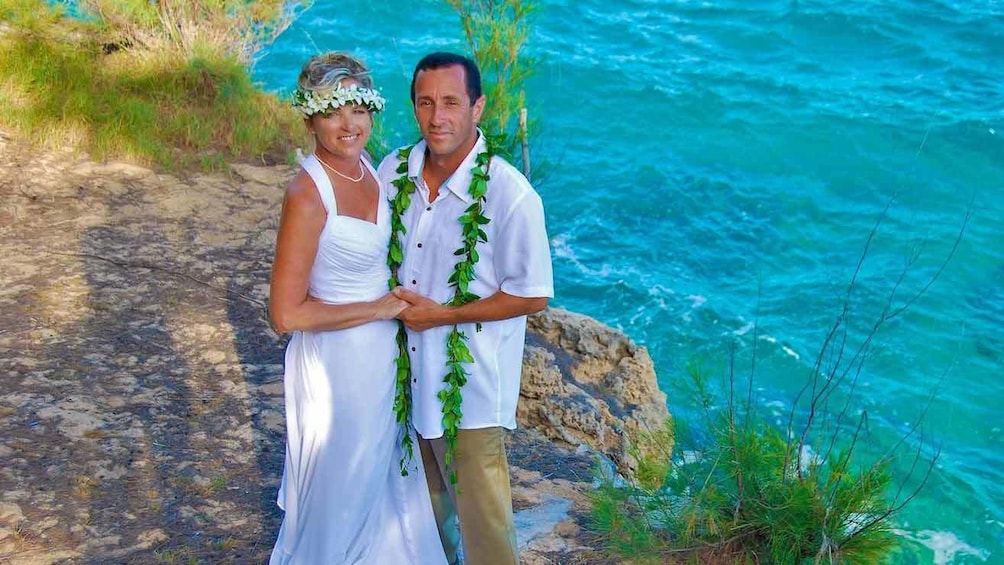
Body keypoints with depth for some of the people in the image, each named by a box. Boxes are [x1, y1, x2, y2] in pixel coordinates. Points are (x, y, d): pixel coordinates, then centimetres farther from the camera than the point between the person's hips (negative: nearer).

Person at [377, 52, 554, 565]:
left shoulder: (510, 195, -21)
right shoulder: (394, 171, -5)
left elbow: (533, 296, -16)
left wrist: (443, 315, -19)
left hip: (470, 380, -6)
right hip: (409, 368, 6)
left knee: (479, 507, 9)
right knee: (423, 490, 26)